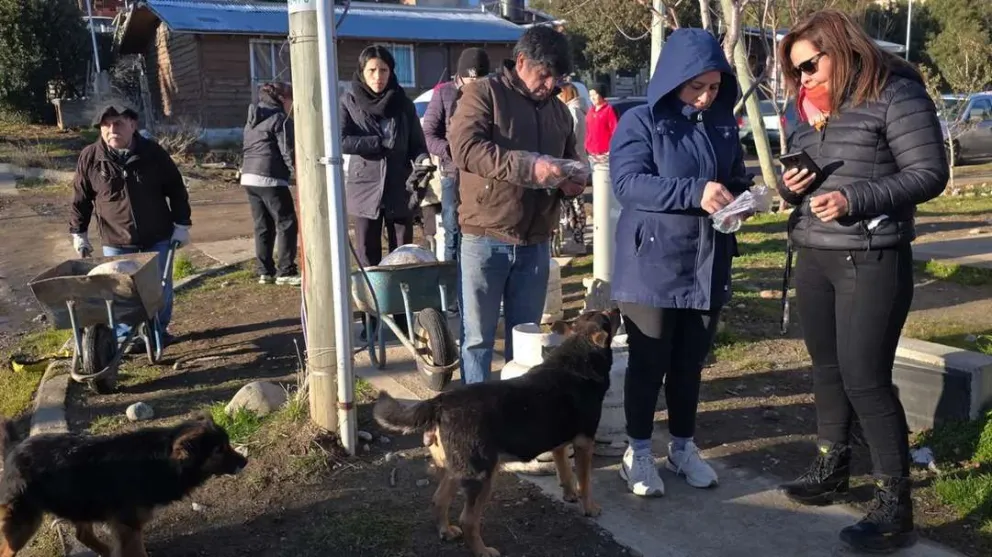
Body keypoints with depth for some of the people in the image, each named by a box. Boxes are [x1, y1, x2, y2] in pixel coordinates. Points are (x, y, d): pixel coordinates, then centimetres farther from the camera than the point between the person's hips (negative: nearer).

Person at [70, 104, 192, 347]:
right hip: (115, 240, 0)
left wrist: (181, 225, -2)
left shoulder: (153, 153, -8)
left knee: (160, 286, 11)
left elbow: (176, 190, 0)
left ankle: (159, 329, 31)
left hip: (157, 237, 0)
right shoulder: (90, 157, -7)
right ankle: (123, 335, 22)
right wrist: (79, 233, 5)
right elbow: (80, 199, 3)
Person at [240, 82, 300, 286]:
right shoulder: (280, 119, -5)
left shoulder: (253, 120, 21)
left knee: (263, 226, 12)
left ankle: (265, 272, 13)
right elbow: (288, 152, -11)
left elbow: (250, 149, 20)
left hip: (249, 176, 9)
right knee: (287, 224, -2)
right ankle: (285, 272, -3)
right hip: (270, 178, -8)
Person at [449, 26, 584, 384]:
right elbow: (464, 148, -19)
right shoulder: (483, 93, -4)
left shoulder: (558, 110, 14)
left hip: (535, 243, 5)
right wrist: (528, 166, -27)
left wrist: (571, 182, -1)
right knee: (478, 336, 4)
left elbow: (571, 161, 24)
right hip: (485, 238, -5)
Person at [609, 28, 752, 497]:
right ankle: (638, 452, 20)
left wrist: (741, 199, -6)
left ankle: (683, 447, 30)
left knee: (691, 363, 14)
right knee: (648, 364, 5)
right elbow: (627, 182, -19)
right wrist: (695, 193, -29)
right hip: (652, 266, -5)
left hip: (708, 266, 5)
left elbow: (736, 181, 19)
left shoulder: (724, 126, 8)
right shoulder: (640, 122, -7)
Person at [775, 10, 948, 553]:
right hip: (813, 257, 7)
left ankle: (895, 503, 5)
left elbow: (929, 173, -13)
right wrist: (789, 185, -3)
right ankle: (831, 467, 30)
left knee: (865, 377, -7)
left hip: (871, 261, -7)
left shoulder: (895, 94, -9)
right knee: (826, 367, 14)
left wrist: (856, 199, -23)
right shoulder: (810, 107, 12)